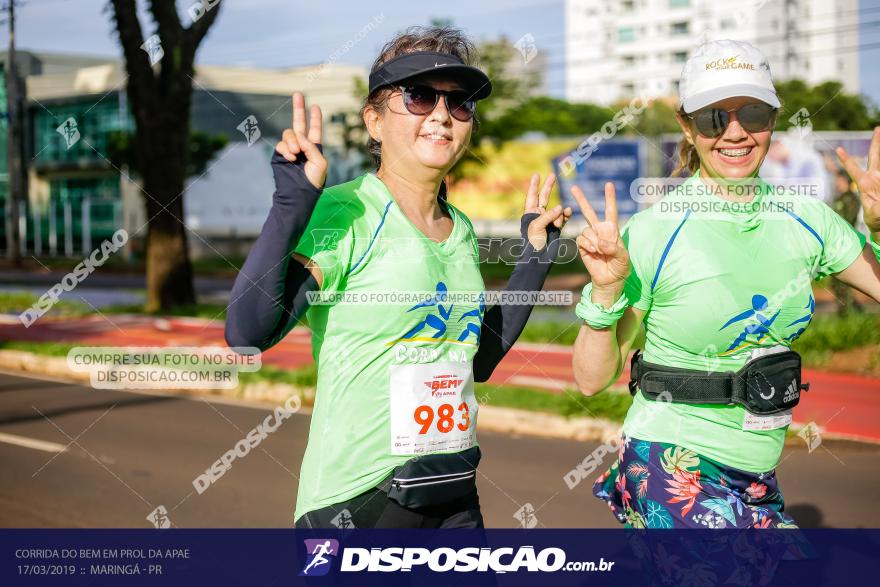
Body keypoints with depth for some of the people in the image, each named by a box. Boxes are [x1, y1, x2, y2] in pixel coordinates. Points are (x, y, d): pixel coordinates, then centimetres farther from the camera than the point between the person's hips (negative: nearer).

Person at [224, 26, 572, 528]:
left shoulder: (462, 230, 9)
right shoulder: (343, 214, -12)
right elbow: (248, 332, -24)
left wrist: (536, 254, 16)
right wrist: (293, 201, -26)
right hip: (356, 500, -7)